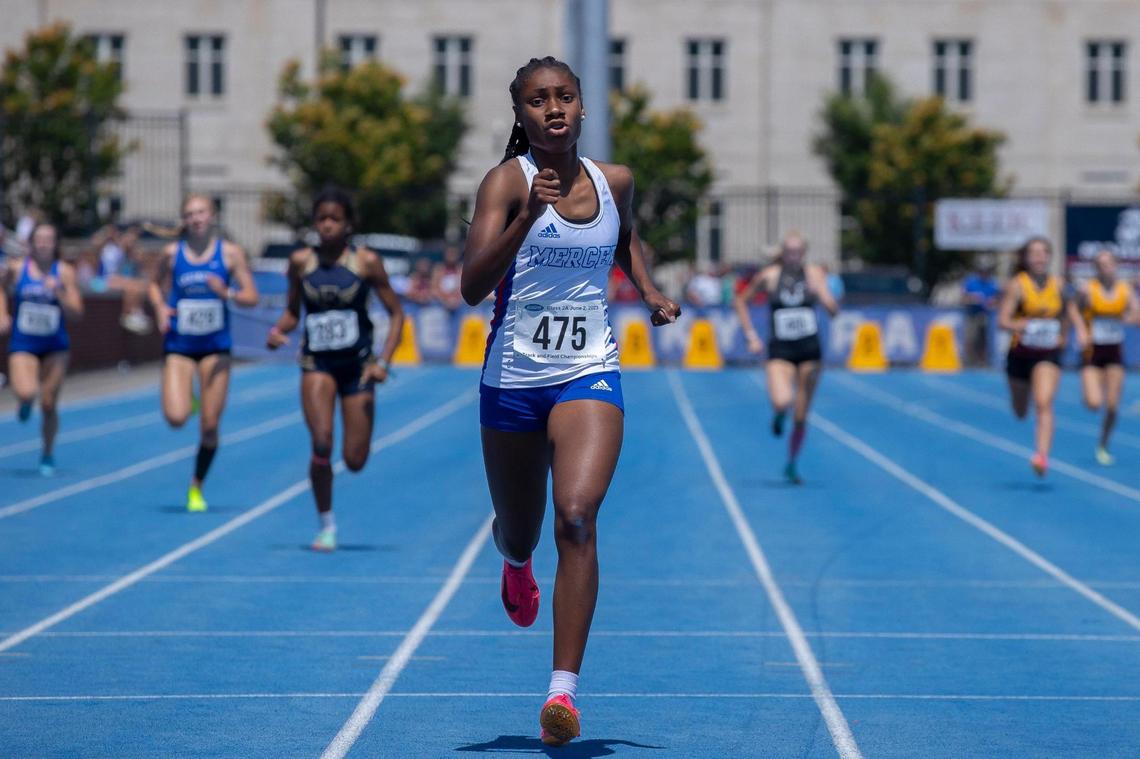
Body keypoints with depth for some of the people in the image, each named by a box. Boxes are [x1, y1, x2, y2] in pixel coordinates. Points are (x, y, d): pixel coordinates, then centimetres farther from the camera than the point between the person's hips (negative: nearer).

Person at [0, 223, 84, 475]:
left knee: (49, 405, 4)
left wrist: (59, 293, -24)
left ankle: (48, 454, 26)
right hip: (23, 345, 0)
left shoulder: (64, 272, -6)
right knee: (26, 393, -24)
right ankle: (25, 403, 15)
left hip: (55, 347, 0)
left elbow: (76, 314, -9)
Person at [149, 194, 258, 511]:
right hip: (178, 346, 0)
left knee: (210, 426, -1)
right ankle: (186, 398, 22)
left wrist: (227, 293, -22)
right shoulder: (172, 253, 0)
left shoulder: (230, 253, -3)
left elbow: (252, 297, -2)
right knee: (176, 418, -17)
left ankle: (197, 488, 20)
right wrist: (160, 307, -4)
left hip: (215, 347, 0)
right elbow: (155, 284, 17)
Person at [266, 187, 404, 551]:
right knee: (321, 445, -20)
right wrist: (278, 331, -11)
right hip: (316, 363, 0)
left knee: (355, 460, 1)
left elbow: (396, 313, -1)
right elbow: (292, 312, 11)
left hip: (357, 364, 0)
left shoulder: (366, 262, -6)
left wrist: (384, 361, -12)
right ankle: (326, 525, -2)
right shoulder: (301, 262, 0)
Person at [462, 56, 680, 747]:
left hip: (589, 374, 1)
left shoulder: (615, 181, 3)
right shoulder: (508, 182, -9)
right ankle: (515, 563, 57)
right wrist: (527, 216, -32)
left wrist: (650, 291, 11)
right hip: (514, 378, 0)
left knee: (577, 516, -22)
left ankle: (566, 690, -23)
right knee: (520, 533, 15)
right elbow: (472, 286, -21)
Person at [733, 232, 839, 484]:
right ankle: (778, 415, 12)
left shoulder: (814, 274, -1)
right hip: (780, 350, -1)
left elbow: (833, 310, -8)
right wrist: (751, 336, 3)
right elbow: (740, 301, 10)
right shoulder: (769, 276, -3)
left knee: (801, 416, 7)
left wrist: (820, 291, -27)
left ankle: (792, 465, 27)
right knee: (782, 402, -26)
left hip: (810, 350, 2)